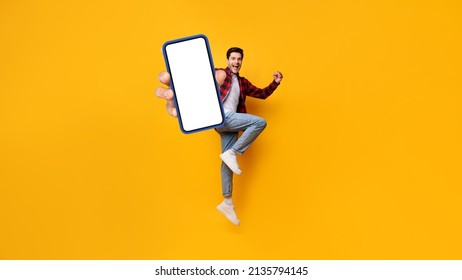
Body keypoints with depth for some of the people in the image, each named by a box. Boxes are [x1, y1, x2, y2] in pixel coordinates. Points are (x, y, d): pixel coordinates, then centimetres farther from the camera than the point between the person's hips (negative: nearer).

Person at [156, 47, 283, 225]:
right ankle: (232, 153, -16)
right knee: (259, 122, -18)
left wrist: (275, 83, 14)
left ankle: (227, 203, 7)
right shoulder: (219, 74, 5)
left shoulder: (243, 83, 24)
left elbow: (262, 94, 29)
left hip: (229, 123, 6)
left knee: (228, 162, 4)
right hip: (221, 116, -6)